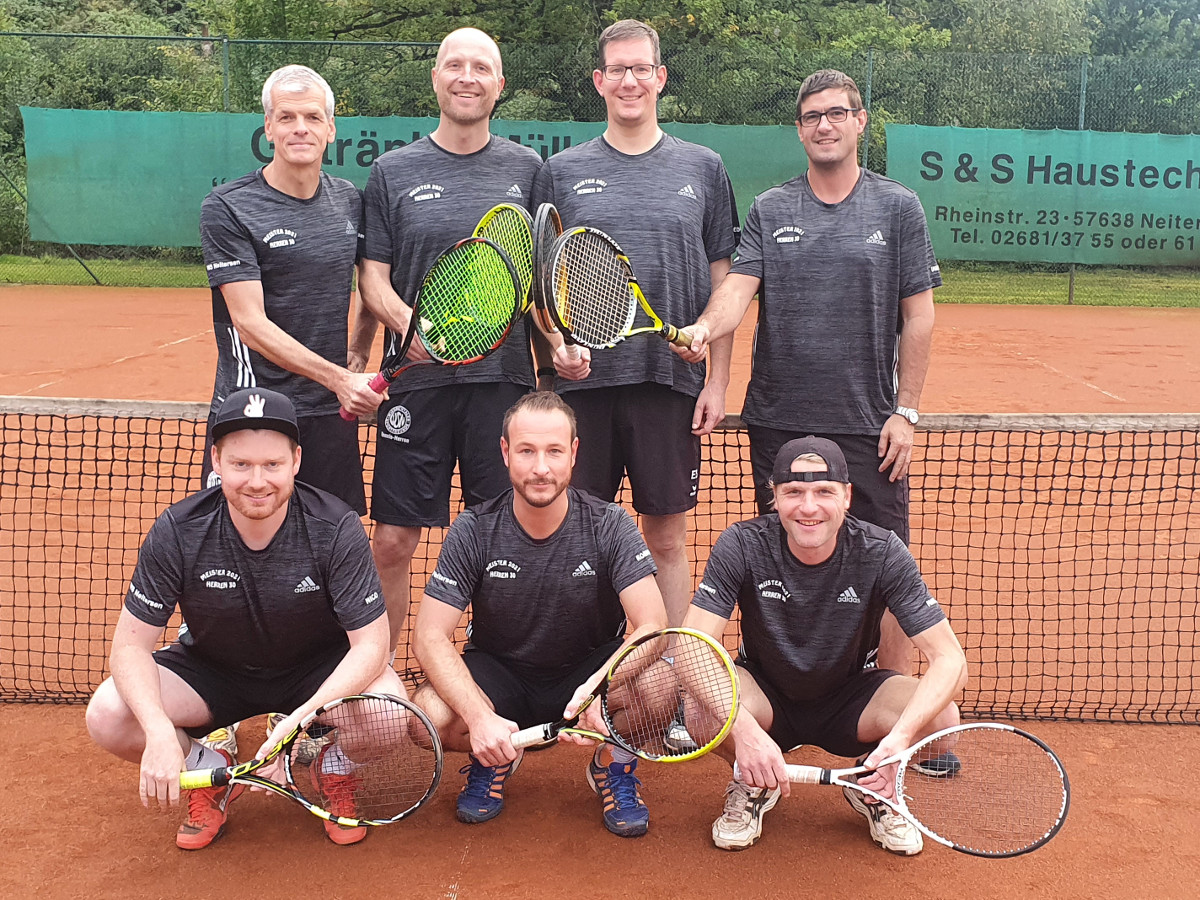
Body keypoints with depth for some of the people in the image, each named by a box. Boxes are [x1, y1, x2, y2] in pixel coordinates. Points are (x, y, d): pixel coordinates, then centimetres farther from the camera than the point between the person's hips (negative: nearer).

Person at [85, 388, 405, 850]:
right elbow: (131, 644, -17)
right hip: (212, 670, 2)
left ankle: (335, 767, 5)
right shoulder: (177, 532, -20)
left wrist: (299, 721, -40)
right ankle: (211, 769, 7)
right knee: (107, 716, -24)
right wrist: (159, 730, -36)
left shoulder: (336, 529, -24)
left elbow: (371, 644, -25)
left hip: (319, 670, -1)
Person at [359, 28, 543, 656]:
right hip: (417, 378, 0)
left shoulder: (526, 168, 10)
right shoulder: (393, 171, 7)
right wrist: (405, 320, -15)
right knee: (392, 540, 1)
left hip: (505, 376, 1)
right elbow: (373, 275, 5)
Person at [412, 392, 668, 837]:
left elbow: (651, 627, -24)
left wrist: (598, 688, -43)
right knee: (428, 717, -30)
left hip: (588, 671, 0)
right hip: (498, 674, 1)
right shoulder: (473, 532, -15)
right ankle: (492, 761, 8)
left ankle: (614, 765, 4)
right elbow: (430, 637, -17)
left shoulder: (610, 526, -16)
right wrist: (479, 717, -33)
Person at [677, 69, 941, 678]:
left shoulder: (897, 206, 4)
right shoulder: (769, 210, 8)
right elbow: (738, 288, -5)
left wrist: (905, 410, -3)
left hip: (869, 424, -1)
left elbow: (918, 316, 3)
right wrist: (705, 327, -27)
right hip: (778, 421, 2)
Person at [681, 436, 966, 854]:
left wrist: (900, 736, -41)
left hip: (848, 703, 1)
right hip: (766, 698, 0)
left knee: (941, 717, -29)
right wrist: (743, 729, -46)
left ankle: (873, 788, 7)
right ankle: (753, 786, 2)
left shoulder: (881, 554, -20)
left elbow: (949, 658, -22)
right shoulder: (742, 546, -22)